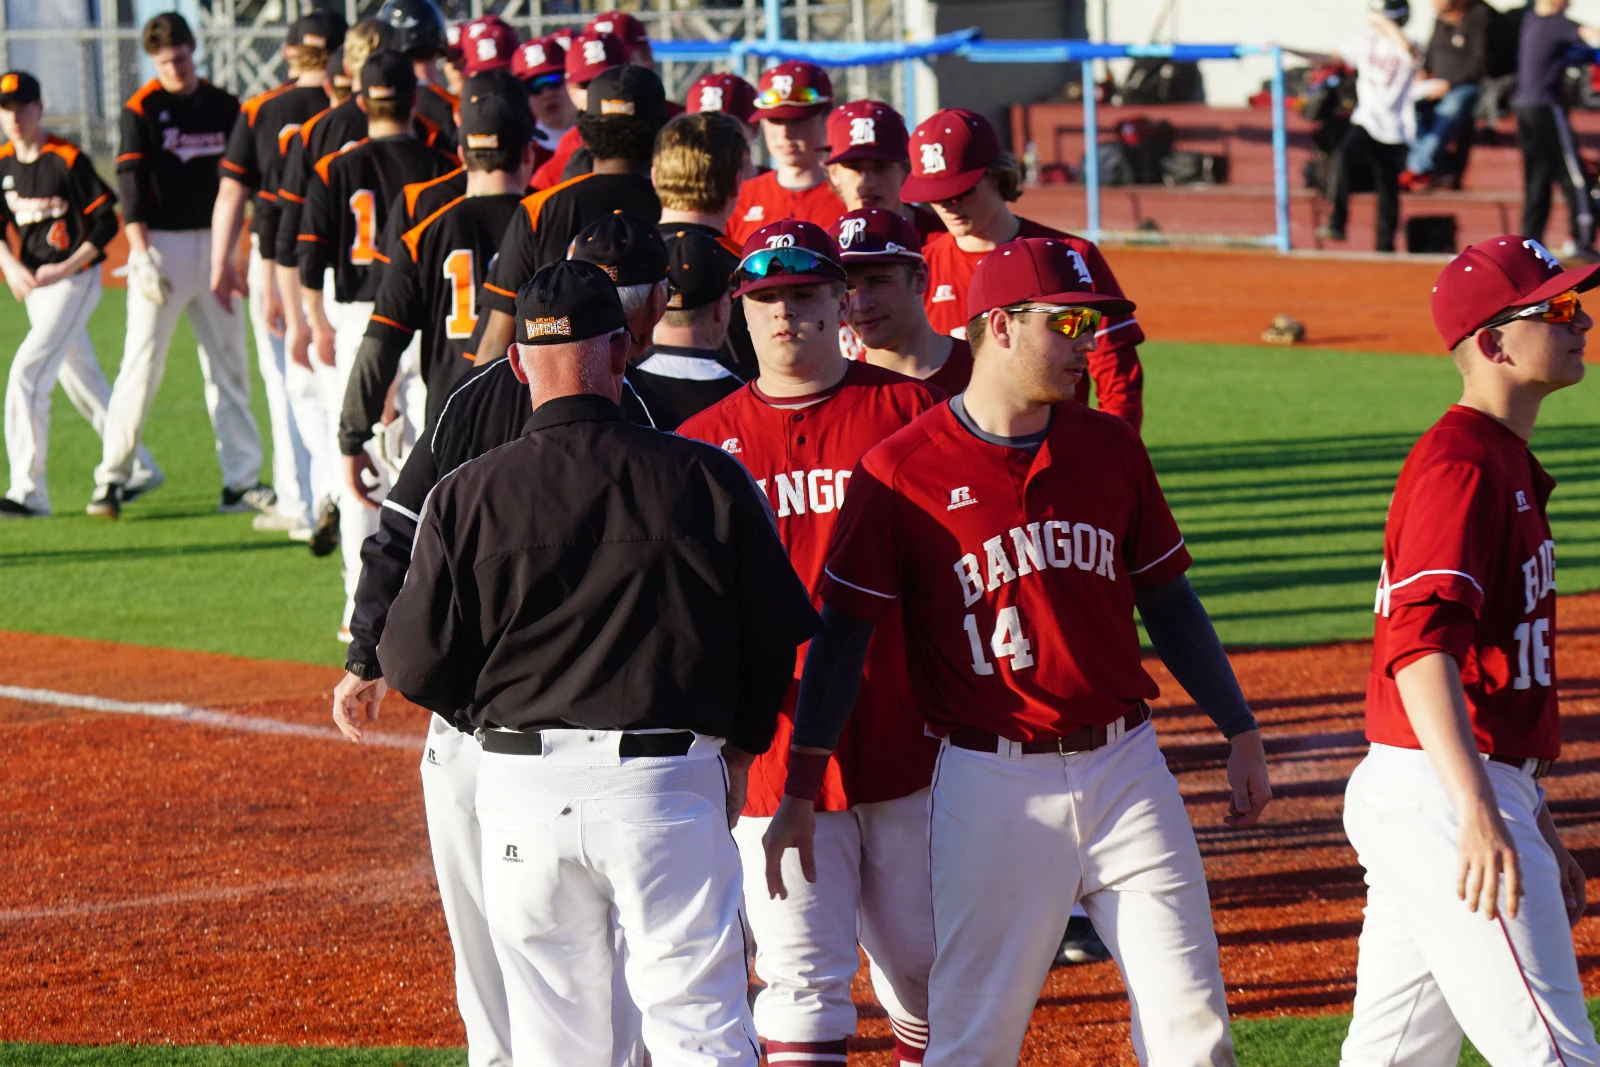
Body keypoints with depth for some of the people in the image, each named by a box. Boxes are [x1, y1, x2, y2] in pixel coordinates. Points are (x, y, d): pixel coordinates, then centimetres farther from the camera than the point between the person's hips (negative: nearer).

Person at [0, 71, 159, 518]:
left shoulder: (68, 160, -14)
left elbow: (105, 223, -12)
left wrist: (65, 269, -18)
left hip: (75, 280, -8)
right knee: (82, 381, 16)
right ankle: (140, 468, 31)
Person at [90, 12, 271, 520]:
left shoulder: (225, 106, 9)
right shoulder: (141, 110, -4)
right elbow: (130, 185, -10)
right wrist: (141, 254, -20)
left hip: (215, 244, 5)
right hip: (161, 244, -5)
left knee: (230, 362, 5)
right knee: (141, 362, -8)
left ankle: (241, 481, 9)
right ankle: (112, 478, -4)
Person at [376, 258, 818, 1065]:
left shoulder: (465, 496, -1)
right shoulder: (708, 479, -2)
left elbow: (417, 668, 0)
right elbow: (782, 640, 4)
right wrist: (737, 750, 21)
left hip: (524, 786, 1)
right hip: (670, 784, -1)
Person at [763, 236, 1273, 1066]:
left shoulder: (1109, 448, 8)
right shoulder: (900, 471, -6)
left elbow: (1167, 601, 17)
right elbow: (842, 632, -3)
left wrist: (1239, 733, 15)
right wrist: (799, 793, -5)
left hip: (1125, 769, 4)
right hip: (991, 785, -4)